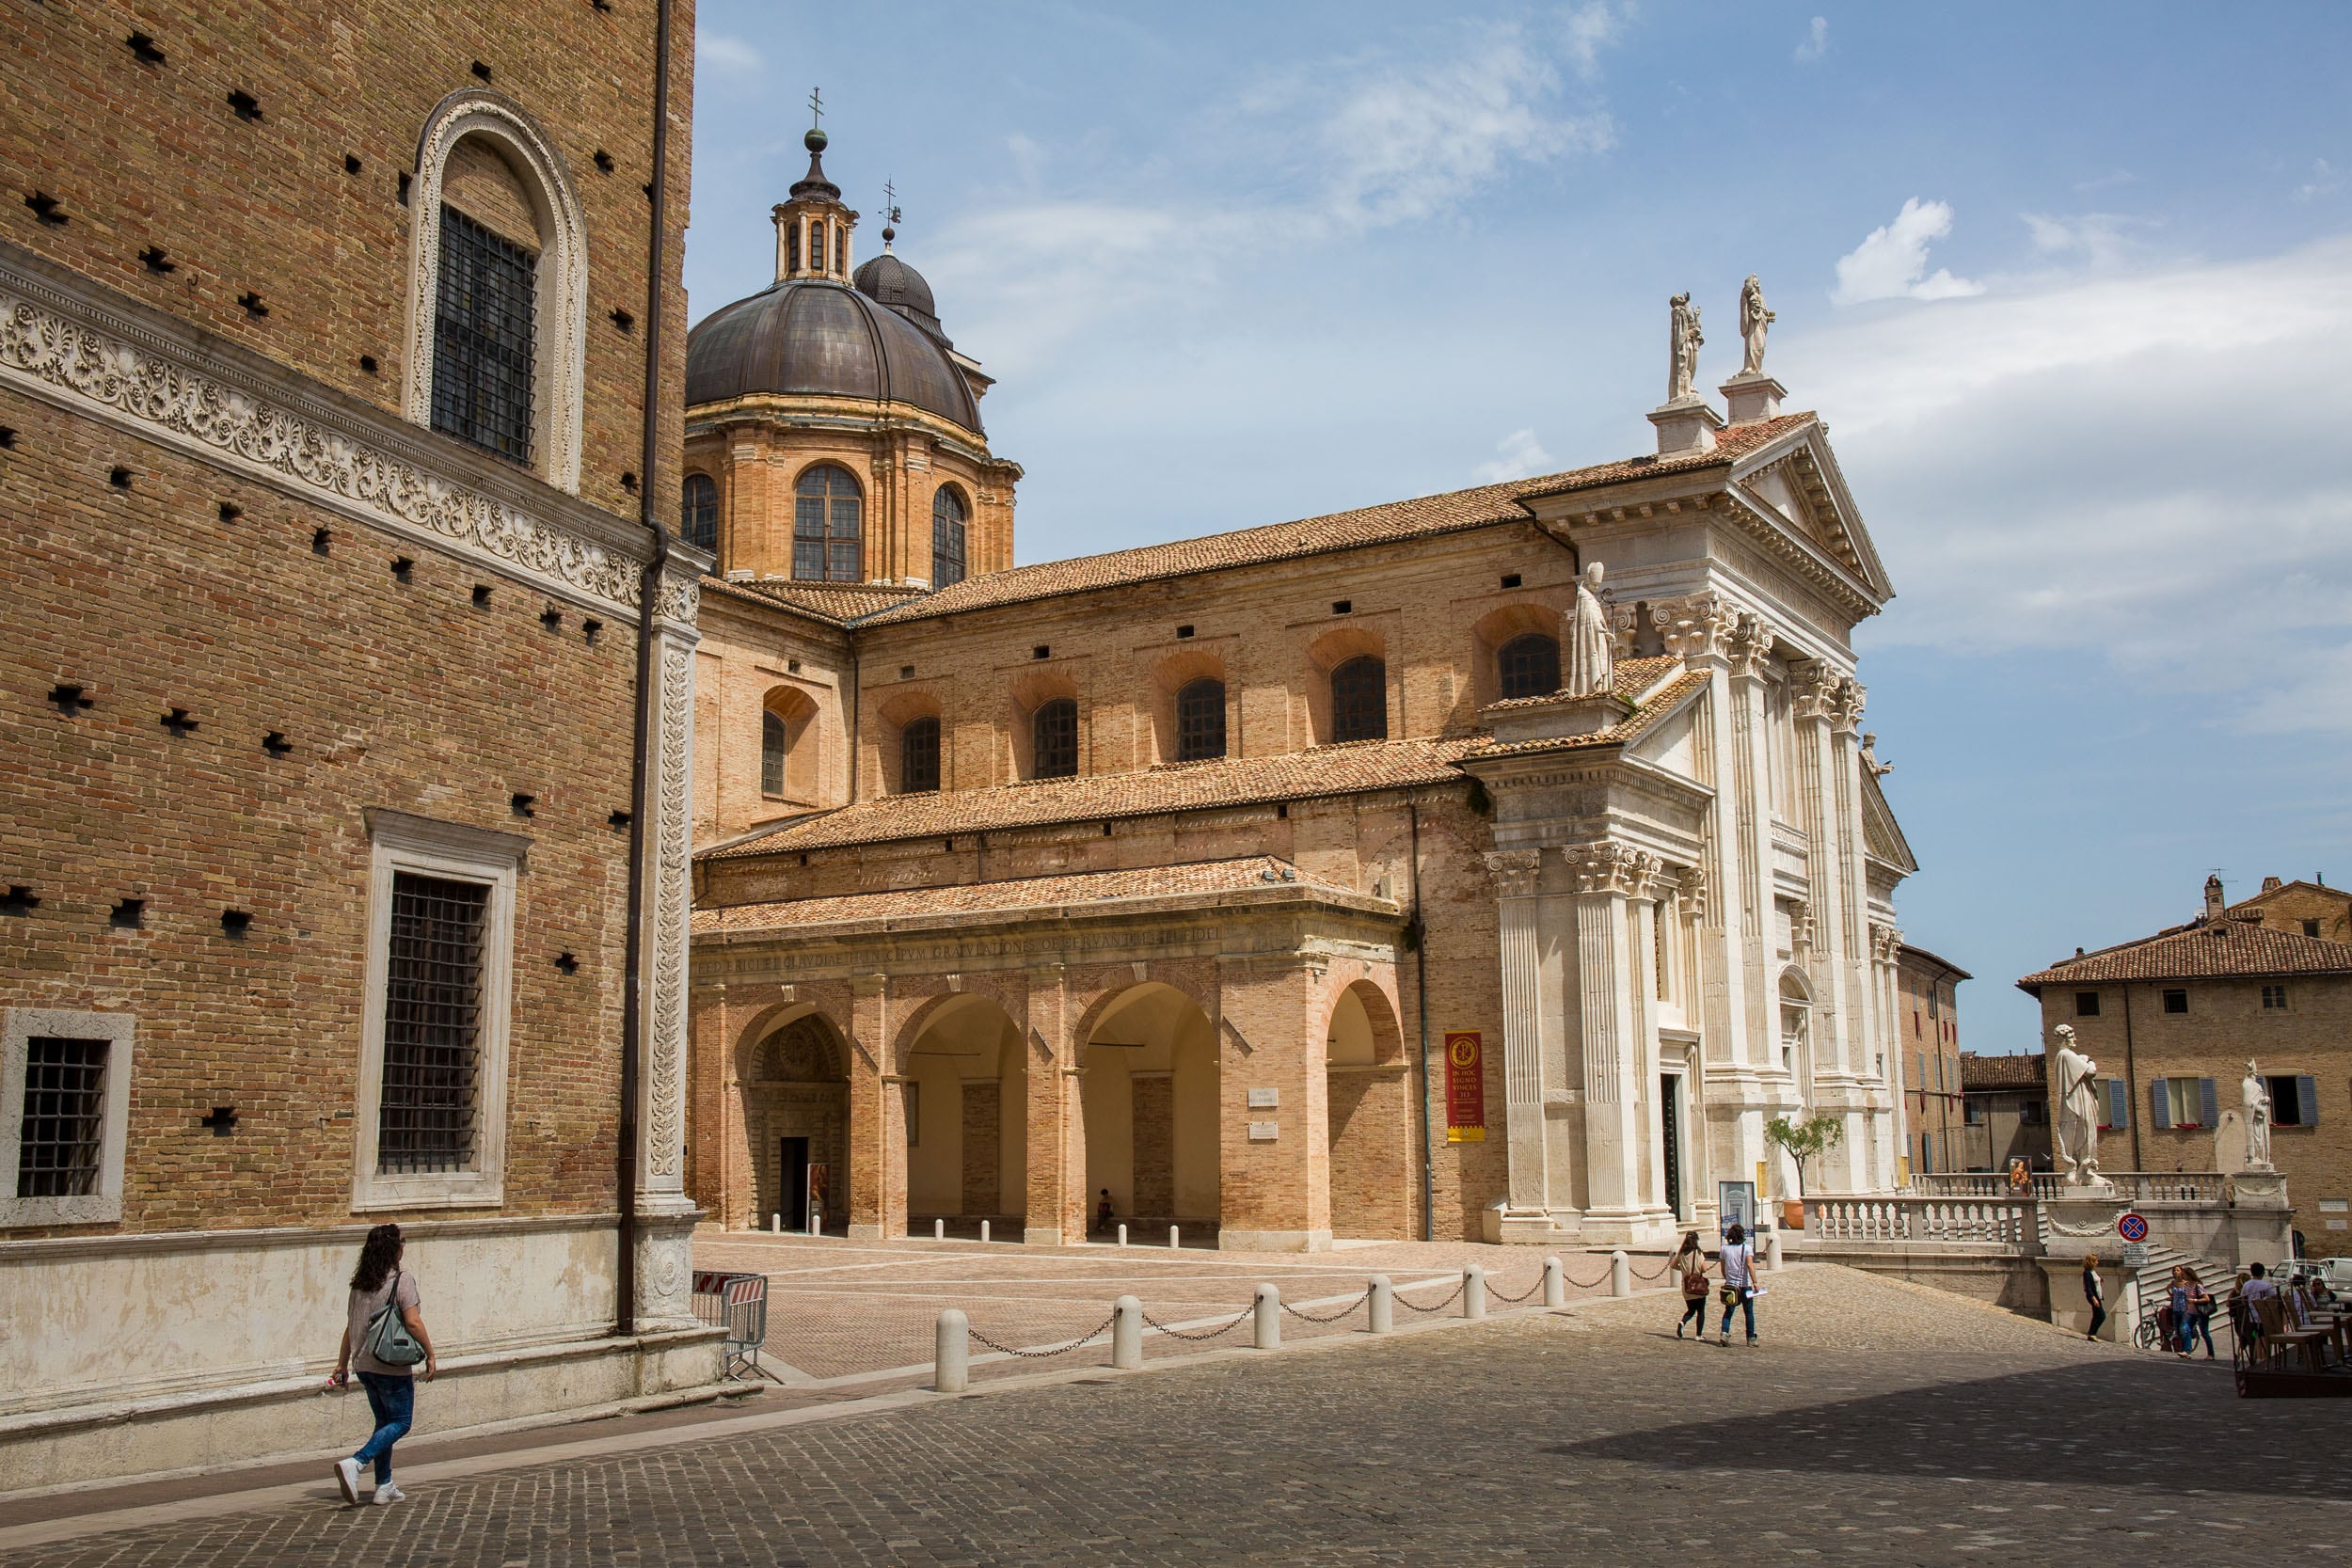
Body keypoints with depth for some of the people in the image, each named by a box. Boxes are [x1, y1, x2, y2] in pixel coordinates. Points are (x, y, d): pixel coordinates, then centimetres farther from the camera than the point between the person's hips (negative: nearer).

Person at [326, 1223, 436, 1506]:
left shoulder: (360, 1283, 7)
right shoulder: (401, 1279, -12)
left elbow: (350, 1326, 11)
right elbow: (413, 1323, -17)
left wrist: (342, 1364, 17)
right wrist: (430, 1355, -8)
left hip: (363, 1365, 7)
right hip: (392, 1365, -7)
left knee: (384, 1422, 17)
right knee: (400, 1422, 2)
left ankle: (384, 1486, 17)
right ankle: (355, 1463, -16)